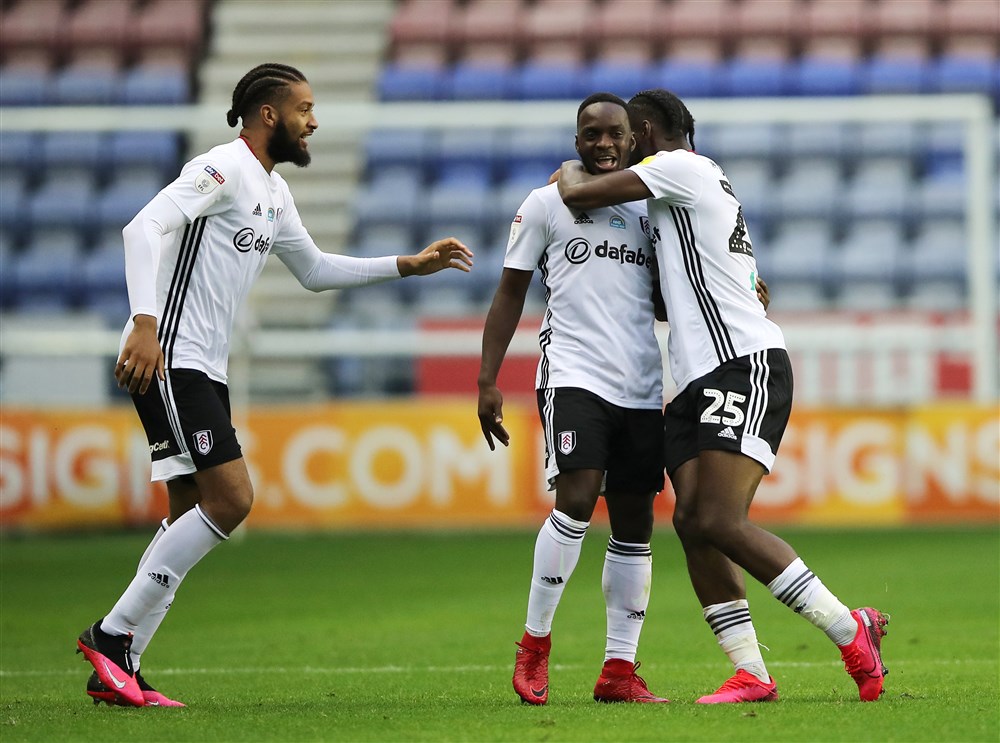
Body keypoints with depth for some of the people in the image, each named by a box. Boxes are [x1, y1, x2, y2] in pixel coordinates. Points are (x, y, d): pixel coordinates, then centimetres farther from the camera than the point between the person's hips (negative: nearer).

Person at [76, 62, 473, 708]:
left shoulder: (273, 192, 19)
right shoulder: (224, 168, -11)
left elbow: (315, 270, 32)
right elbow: (144, 228, -23)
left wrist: (411, 266, 27)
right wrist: (145, 323, -34)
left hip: (206, 370, 10)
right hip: (169, 360, -10)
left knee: (192, 520, 8)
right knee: (231, 498, -16)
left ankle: (117, 671, 9)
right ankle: (112, 635, -10)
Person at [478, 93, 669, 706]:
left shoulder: (648, 210, 15)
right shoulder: (547, 205, 5)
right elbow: (511, 293, 7)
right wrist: (488, 380, 1)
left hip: (642, 387, 4)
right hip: (573, 374, -4)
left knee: (635, 523, 2)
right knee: (576, 501, -20)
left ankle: (620, 670, 7)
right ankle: (535, 644, -3)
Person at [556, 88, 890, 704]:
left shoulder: (680, 166, -4)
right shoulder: (711, 183, 27)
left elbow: (579, 196, -7)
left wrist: (569, 170, 15)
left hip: (747, 365, -10)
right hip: (700, 379, 10)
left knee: (720, 523, -18)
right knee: (692, 522, -3)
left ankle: (852, 632, -12)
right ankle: (751, 673, -6)